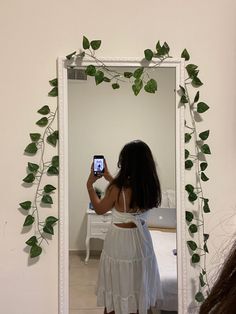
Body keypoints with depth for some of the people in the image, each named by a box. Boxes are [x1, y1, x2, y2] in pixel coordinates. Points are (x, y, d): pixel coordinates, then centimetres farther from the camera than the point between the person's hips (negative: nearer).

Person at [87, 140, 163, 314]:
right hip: (141, 238, 5)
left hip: (120, 241, -5)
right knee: (138, 284, 22)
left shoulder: (117, 189, -24)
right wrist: (108, 177, 17)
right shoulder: (151, 186, -8)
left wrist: (90, 184, 4)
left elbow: (99, 209, -6)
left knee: (115, 285, 16)